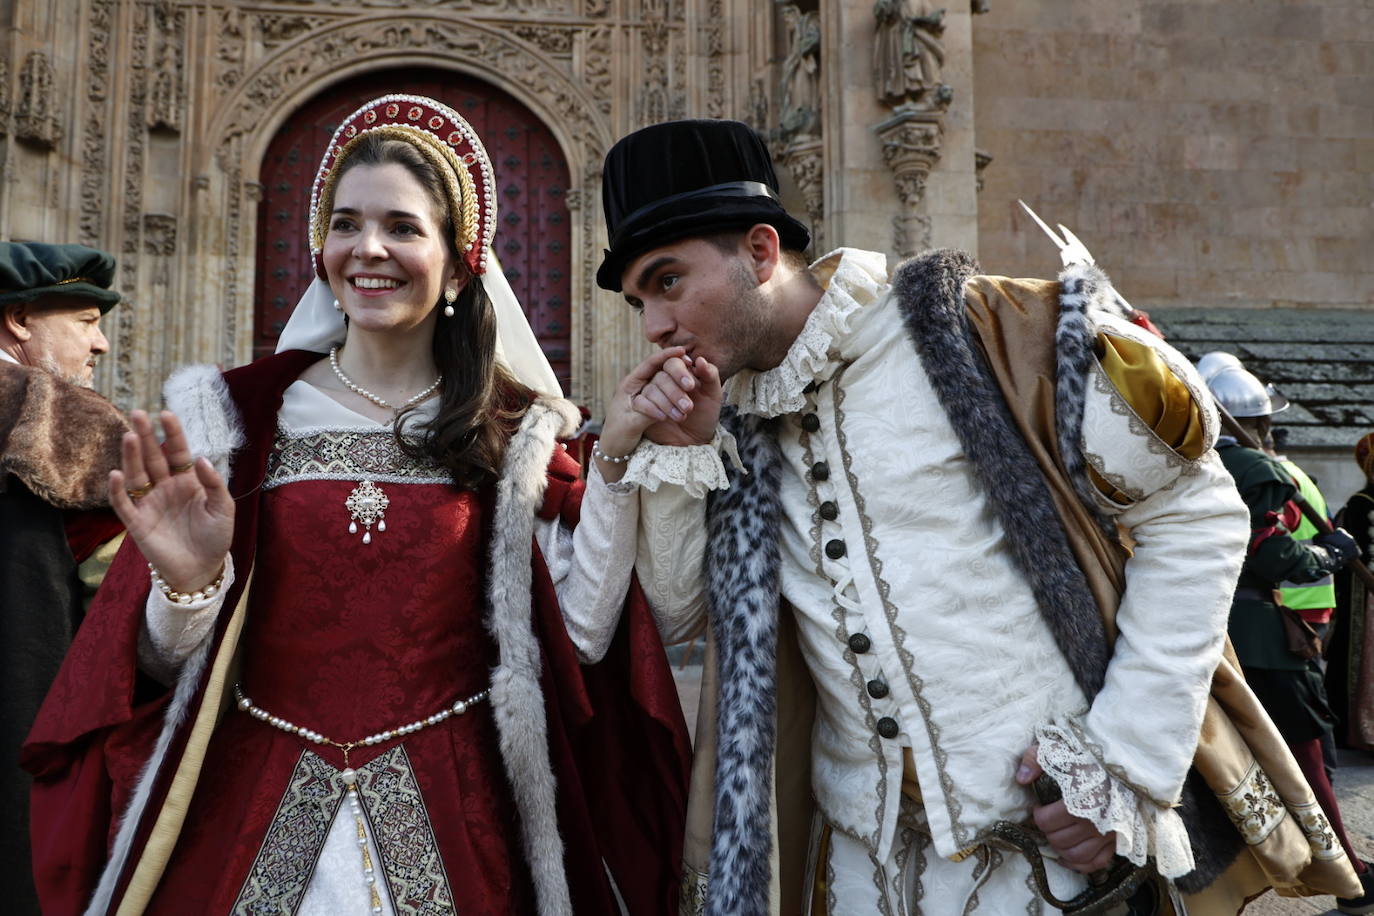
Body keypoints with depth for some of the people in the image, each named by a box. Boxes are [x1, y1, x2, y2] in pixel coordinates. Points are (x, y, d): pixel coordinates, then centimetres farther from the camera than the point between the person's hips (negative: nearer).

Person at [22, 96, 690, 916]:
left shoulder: (514, 432, -1)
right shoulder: (236, 416, 0)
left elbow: (582, 633, -9)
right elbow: (174, 664, 0)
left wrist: (621, 462, -15)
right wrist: (190, 583, -20)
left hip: (448, 824, 0)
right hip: (253, 821, 1)